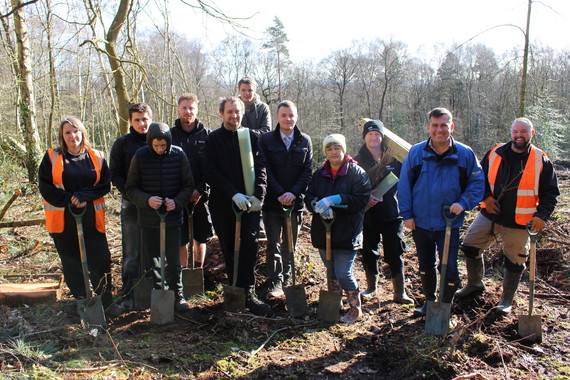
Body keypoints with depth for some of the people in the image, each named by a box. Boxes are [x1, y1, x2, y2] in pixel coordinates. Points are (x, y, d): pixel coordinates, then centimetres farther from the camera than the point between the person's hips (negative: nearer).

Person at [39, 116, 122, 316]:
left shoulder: (96, 157, 5)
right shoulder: (52, 157, 1)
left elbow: (105, 185, 1)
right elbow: (46, 187, -2)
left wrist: (83, 196, -13)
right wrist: (69, 199, -12)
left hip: (91, 218, 1)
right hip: (63, 219, 0)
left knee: (101, 259, -2)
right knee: (71, 262, 8)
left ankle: (106, 301, 11)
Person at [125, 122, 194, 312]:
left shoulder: (178, 155, -5)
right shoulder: (140, 156, -6)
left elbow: (188, 185, 2)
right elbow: (131, 188, -1)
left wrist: (177, 201, -16)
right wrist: (147, 200, -20)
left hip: (172, 217, 0)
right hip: (148, 218, 1)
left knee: (173, 261, 4)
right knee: (151, 260, 11)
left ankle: (177, 295, 22)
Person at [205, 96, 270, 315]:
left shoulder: (251, 137, 8)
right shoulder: (213, 139, 4)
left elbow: (260, 168, 1)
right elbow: (212, 173, -5)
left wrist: (258, 196, -13)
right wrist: (234, 194, -16)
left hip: (250, 202, 0)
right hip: (222, 204, 0)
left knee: (250, 243, -10)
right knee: (229, 248, 6)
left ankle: (247, 292, -3)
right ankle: (235, 289, 19)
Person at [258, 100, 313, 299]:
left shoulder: (305, 141, 5)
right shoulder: (266, 139, 0)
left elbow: (307, 171, 0)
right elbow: (265, 170, -6)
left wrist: (293, 193, -14)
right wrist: (279, 194, -16)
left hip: (295, 201, 2)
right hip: (272, 201, -2)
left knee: (290, 244, 12)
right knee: (273, 244, 1)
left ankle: (286, 278, 27)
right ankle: (275, 282, 10)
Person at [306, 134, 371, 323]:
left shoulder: (357, 173, -5)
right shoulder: (319, 173, 10)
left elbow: (361, 199, -16)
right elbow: (309, 197, 2)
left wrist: (335, 199, -27)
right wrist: (319, 206, -20)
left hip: (346, 233, -5)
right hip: (322, 231, 5)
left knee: (343, 274, -5)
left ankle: (356, 309, 16)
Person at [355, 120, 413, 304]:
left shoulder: (394, 158, 2)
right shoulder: (358, 160, 3)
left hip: (391, 213, -1)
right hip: (367, 214, 1)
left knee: (395, 254, 2)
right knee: (368, 253, 10)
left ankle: (400, 293, 13)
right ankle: (371, 288, 28)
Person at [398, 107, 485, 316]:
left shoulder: (465, 154, -6)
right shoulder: (416, 152, -5)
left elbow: (477, 183, 1)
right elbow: (404, 184, -1)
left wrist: (463, 203, -15)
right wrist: (407, 214, -4)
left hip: (449, 223, -2)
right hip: (420, 221, 2)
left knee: (449, 268, 2)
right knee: (425, 265, 19)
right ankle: (429, 301, 39)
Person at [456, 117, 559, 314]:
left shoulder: (541, 161, -4)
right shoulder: (495, 153, 2)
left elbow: (550, 192, 0)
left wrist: (541, 215, -14)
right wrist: (486, 196, -2)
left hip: (519, 222, -3)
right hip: (490, 215, 3)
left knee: (514, 261, 7)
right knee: (470, 246, 6)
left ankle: (507, 300, 26)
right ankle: (475, 284, 30)